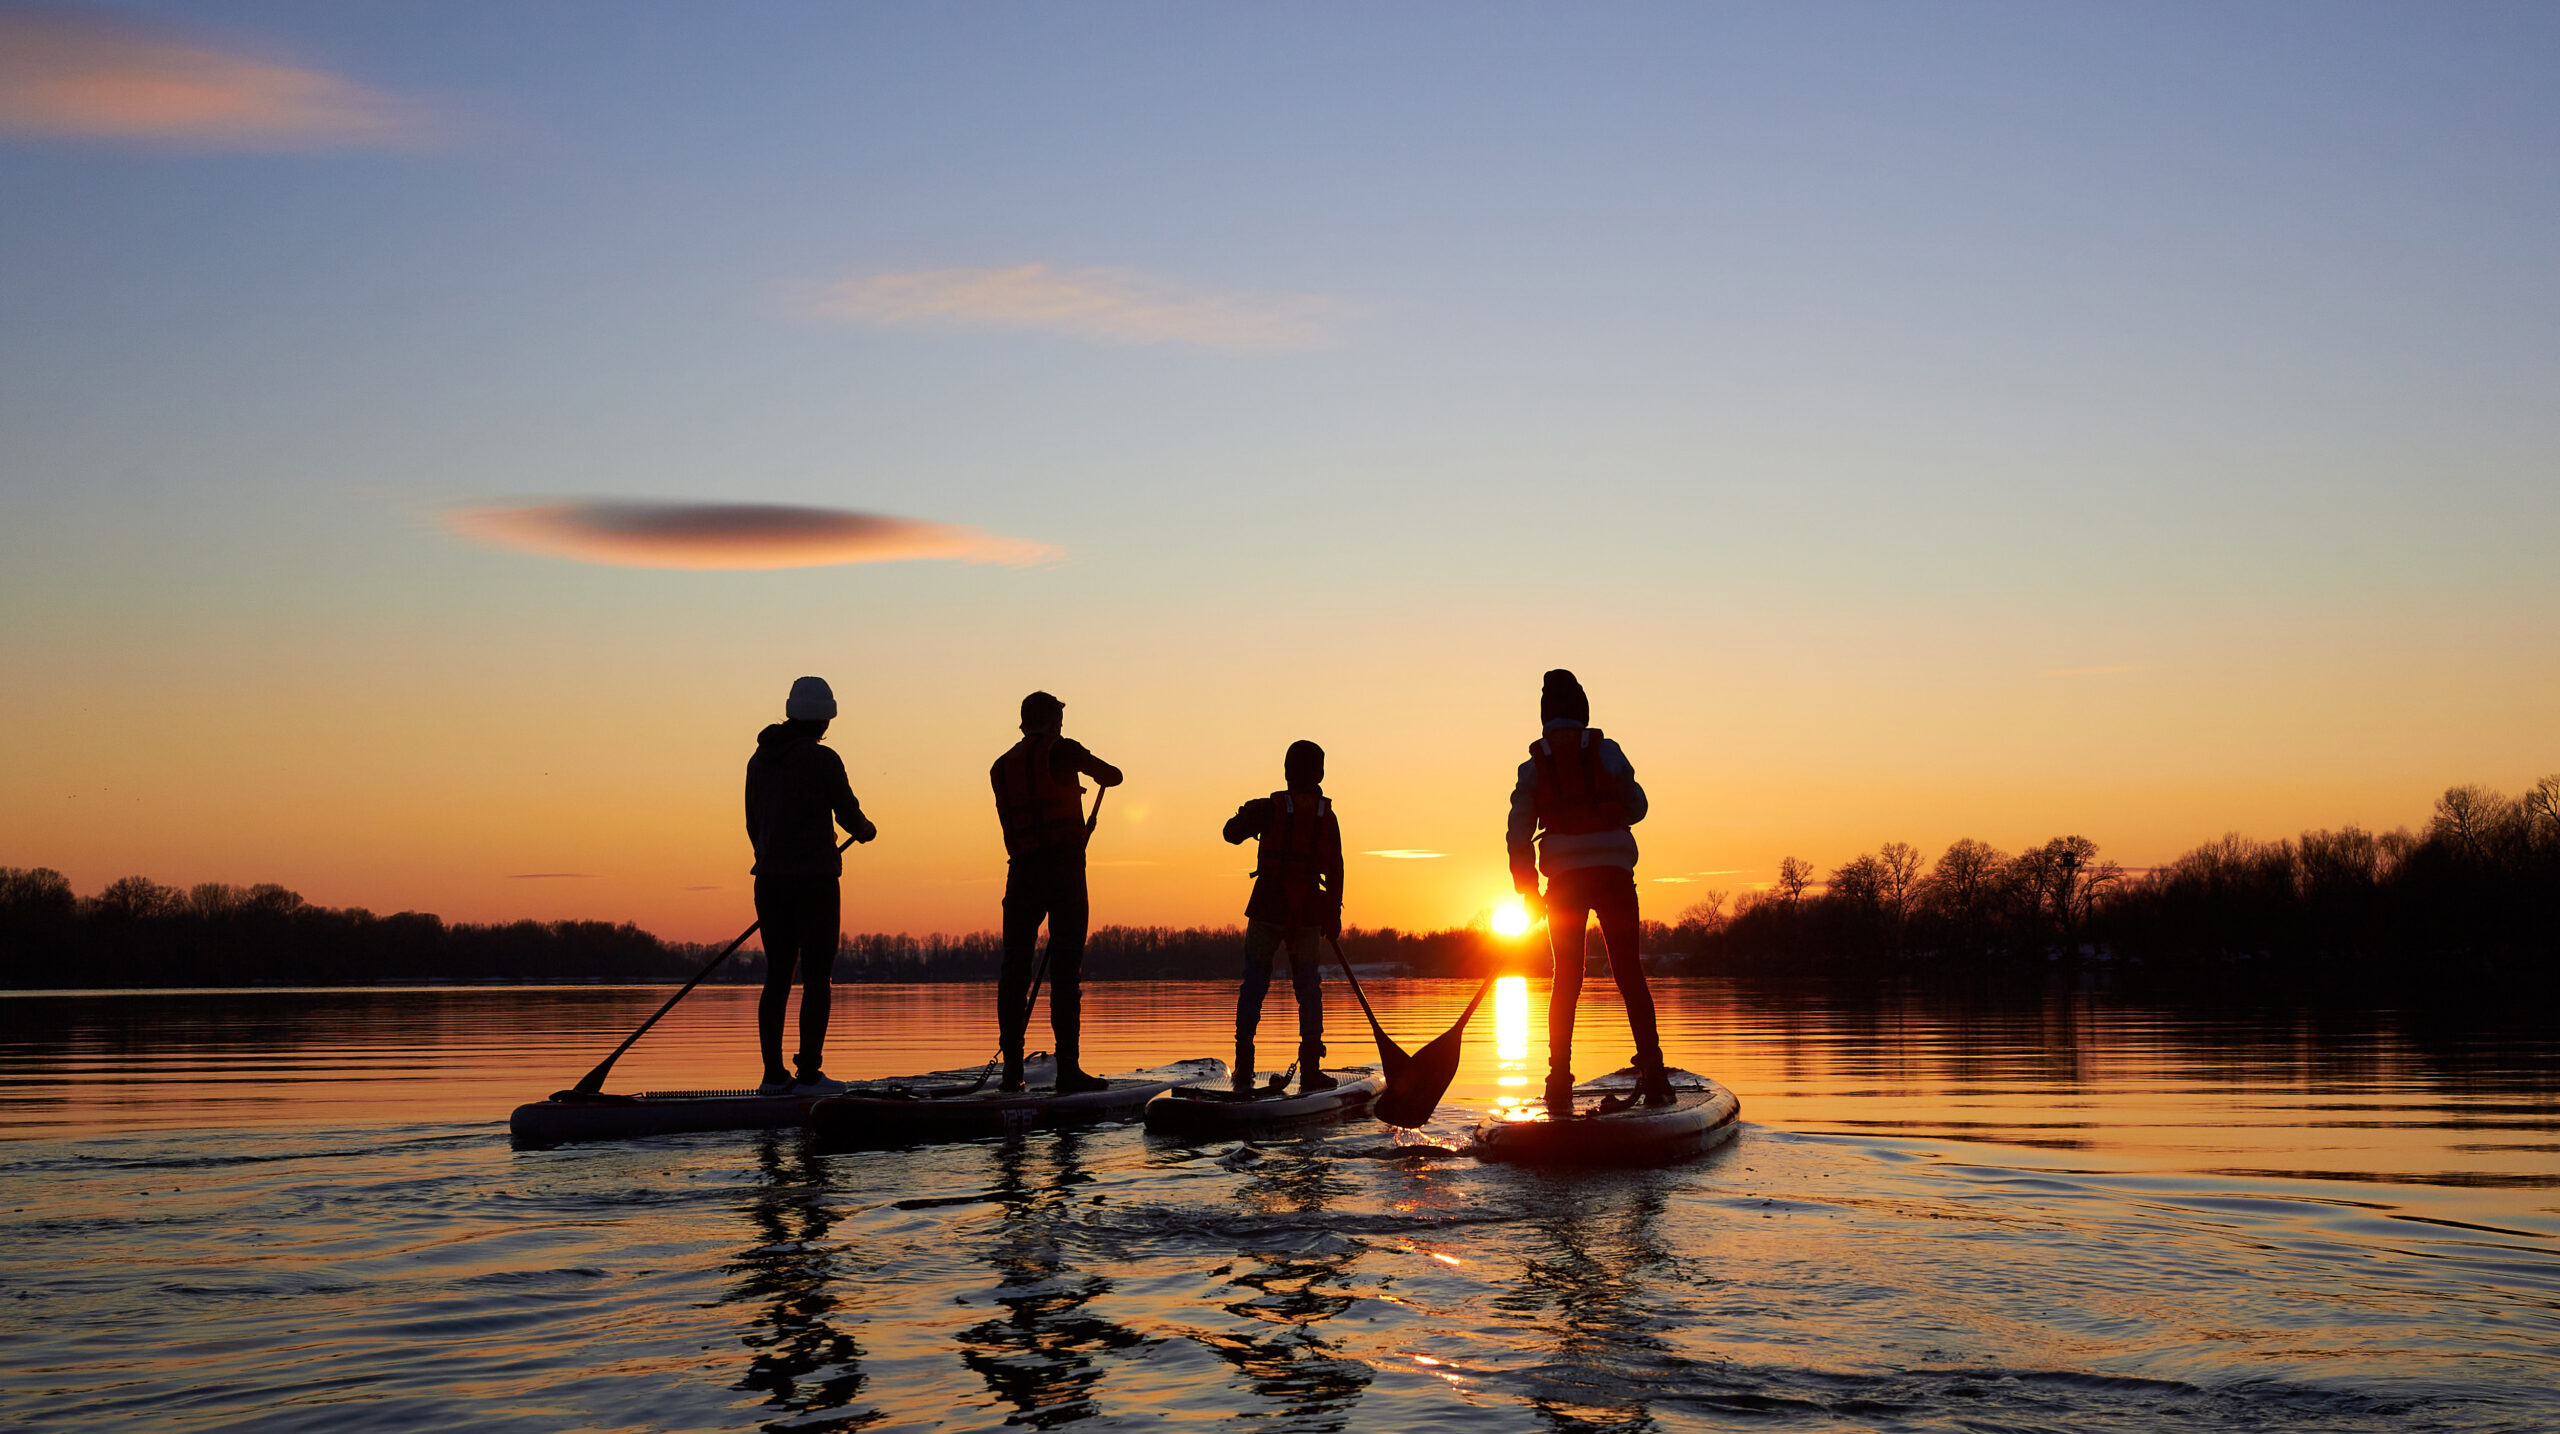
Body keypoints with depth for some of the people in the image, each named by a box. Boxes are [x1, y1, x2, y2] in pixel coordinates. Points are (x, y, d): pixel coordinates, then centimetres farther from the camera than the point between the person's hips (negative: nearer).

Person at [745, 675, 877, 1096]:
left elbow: (753, 823, 15)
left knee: (777, 974, 9)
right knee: (817, 976, -1)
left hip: (770, 880, 6)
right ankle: (808, 1074, -4)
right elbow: (848, 813, -3)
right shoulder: (822, 759, -10)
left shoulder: (760, 758, 9)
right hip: (815, 878, -6)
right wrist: (866, 830, 20)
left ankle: (773, 1074, 8)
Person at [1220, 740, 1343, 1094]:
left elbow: (1232, 833, -4)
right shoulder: (1326, 816, 4)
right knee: (1309, 989, 7)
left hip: (1267, 909, -1)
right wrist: (1333, 915, 10)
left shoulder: (1270, 808, -5)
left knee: (1254, 986, 6)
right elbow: (1334, 869, 4)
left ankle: (1243, 1068, 3)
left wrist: (1246, 814, 18)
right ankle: (1310, 1070, 2)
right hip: (1308, 914, 2)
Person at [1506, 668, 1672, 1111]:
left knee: (1567, 979, 9)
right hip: (1614, 871, -1)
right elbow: (1637, 806, 11)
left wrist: (1527, 890, 12)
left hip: (1565, 877, 1)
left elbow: (1518, 834, 4)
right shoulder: (1608, 751, 5)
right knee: (1629, 972, 5)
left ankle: (1560, 1083, 4)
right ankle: (1652, 1070, -4)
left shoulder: (1533, 766, 7)